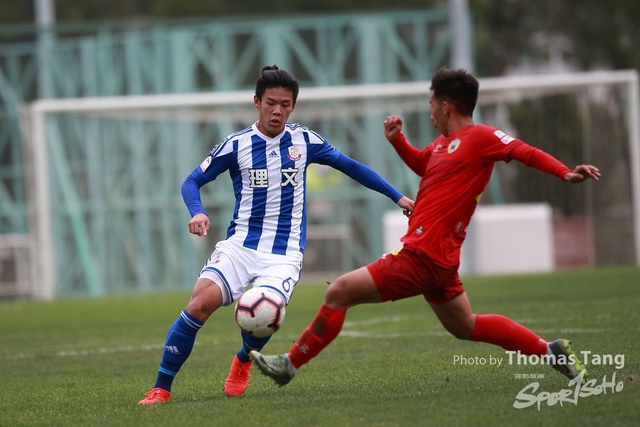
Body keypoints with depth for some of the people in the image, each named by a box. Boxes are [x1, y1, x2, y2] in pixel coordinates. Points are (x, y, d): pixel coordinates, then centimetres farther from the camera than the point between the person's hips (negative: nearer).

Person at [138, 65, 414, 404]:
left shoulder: (304, 141, 4)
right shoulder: (236, 145, 0)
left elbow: (351, 167, 15)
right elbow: (192, 182, 3)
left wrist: (396, 196, 14)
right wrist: (197, 213, -18)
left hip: (284, 255, 0)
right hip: (240, 246, 0)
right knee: (201, 303, -24)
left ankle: (244, 360, 13)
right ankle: (161, 389, -13)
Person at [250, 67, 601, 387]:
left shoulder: (480, 138, -10)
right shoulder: (443, 144, 15)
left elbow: (527, 152, -14)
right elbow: (421, 165, 33)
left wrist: (565, 173, -27)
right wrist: (397, 140, 16)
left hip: (422, 256, -10)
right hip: (438, 257, 10)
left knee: (339, 292, -8)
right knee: (466, 327, 22)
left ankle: (290, 364, -1)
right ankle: (552, 352, 24)